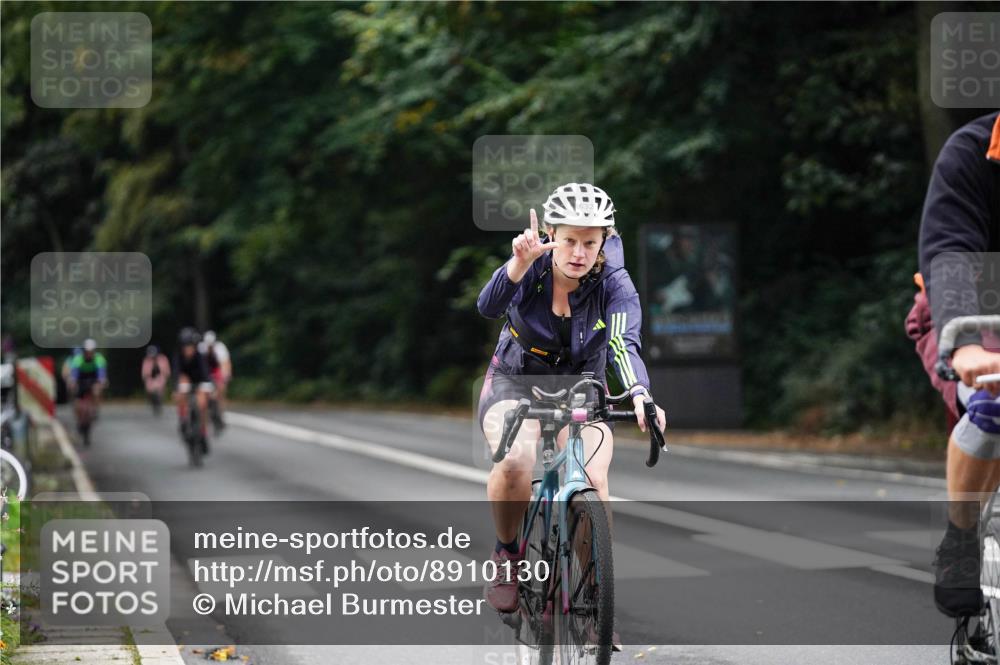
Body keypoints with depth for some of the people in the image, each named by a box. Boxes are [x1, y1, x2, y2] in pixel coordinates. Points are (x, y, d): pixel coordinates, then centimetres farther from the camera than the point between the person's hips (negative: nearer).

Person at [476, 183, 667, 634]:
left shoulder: (614, 283, -18)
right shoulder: (533, 267, -18)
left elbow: (623, 344, -34)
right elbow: (489, 306, -37)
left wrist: (639, 394, -55)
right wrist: (519, 263, -56)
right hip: (515, 382, -1)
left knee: (592, 479, -26)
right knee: (515, 461, -32)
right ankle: (506, 555, -5)